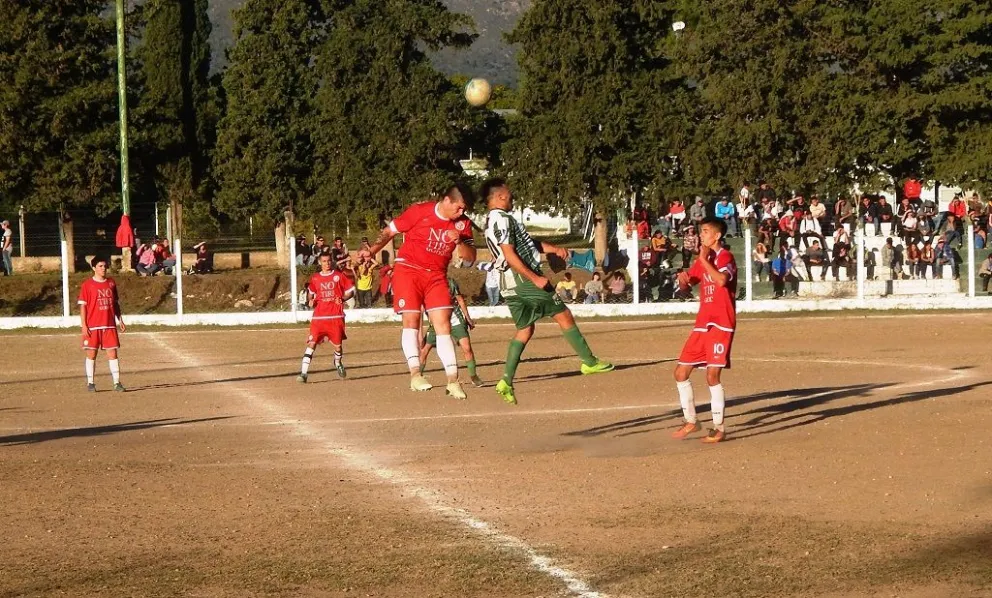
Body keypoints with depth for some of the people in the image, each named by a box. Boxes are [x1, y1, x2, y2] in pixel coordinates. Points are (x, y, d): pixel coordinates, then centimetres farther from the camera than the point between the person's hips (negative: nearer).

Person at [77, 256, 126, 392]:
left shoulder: (111, 283, 10)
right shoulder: (87, 284, -2)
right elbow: (83, 306, -3)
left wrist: (120, 321, 12)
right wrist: (84, 325, -9)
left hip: (109, 325, 3)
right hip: (93, 326, -3)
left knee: (112, 353, 0)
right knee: (91, 354, 3)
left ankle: (117, 382, 0)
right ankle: (90, 383, 11)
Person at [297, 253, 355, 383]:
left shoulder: (339, 276, 4)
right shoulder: (315, 278, 9)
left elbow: (351, 290, 8)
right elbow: (311, 291, 25)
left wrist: (342, 299, -10)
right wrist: (310, 300, 4)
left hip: (336, 316, -1)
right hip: (319, 317, 1)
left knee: (338, 344, 4)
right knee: (311, 342, -12)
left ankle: (338, 364, 40)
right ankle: (303, 373, -17)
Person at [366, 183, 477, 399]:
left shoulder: (462, 223, 3)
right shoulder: (419, 212, -10)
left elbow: (470, 258, 3)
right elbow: (389, 231, -1)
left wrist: (460, 241, -16)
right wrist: (371, 252, -14)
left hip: (437, 276, 4)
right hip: (408, 270, -4)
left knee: (443, 323, -5)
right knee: (411, 320, -14)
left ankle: (453, 379, -7)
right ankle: (415, 374, -18)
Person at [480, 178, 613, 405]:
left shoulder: (492, 221, 18)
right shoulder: (502, 219, -15)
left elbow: (528, 242, 21)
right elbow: (510, 256, -22)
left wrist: (554, 249, 10)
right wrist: (535, 278, -21)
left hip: (509, 284, 10)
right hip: (523, 277, -10)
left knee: (524, 330, 12)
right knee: (564, 315, 1)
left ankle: (506, 381, 3)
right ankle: (589, 362, 7)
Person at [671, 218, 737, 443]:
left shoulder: (724, 257, -9)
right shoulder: (702, 260, 16)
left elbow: (722, 280, -29)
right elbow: (685, 285, 23)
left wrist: (704, 260, -20)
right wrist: (682, 279, 0)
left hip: (721, 324, -9)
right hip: (703, 324, 9)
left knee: (712, 375, -14)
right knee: (681, 372, 7)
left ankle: (719, 428, -5)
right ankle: (691, 421, 19)